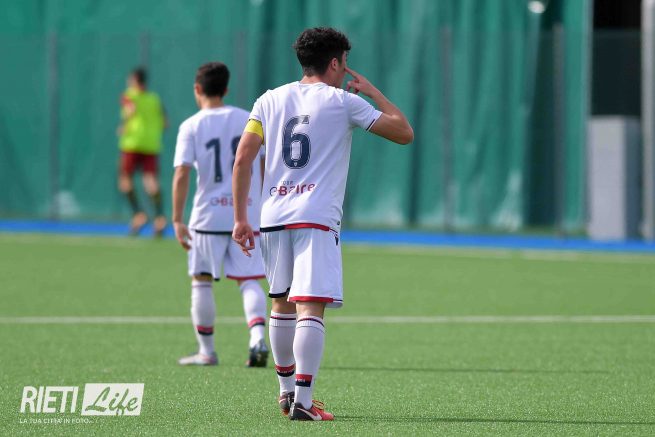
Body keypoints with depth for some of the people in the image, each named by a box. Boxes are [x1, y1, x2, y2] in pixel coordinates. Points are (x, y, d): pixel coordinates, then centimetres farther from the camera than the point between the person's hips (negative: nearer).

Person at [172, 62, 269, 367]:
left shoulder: (191, 127, -3)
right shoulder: (249, 120, 6)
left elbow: (181, 175, -11)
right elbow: (266, 167, 9)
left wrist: (177, 220, -9)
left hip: (209, 215, -3)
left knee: (201, 280, 10)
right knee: (249, 280, 5)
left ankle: (206, 350, 14)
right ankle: (258, 337, -18)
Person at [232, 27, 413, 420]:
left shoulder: (270, 100, 12)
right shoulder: (343, 102, 1)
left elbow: (243, 159, 6)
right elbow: (404, 133, 5)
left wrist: (241, 218, 9)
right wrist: (372, 91, 17)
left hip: (273, 215, 5)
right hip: (317, 217, -5)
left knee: (283, 303, 20)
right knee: (311, 307, -10)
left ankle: (287, 390, 30)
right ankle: (302, 400, -19)